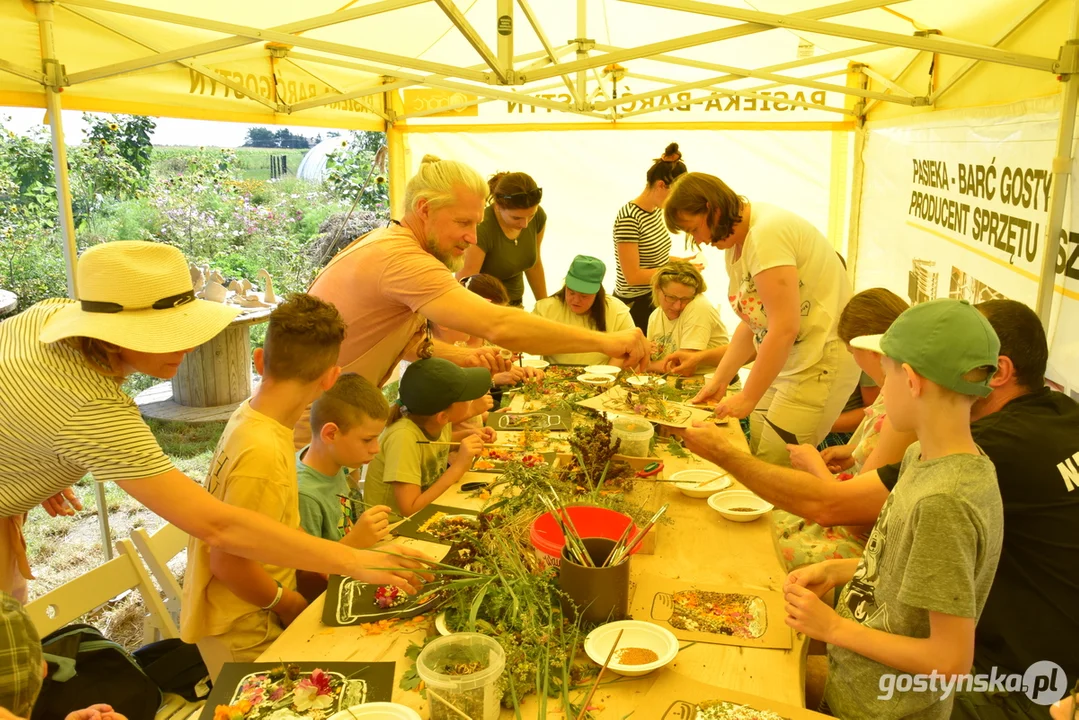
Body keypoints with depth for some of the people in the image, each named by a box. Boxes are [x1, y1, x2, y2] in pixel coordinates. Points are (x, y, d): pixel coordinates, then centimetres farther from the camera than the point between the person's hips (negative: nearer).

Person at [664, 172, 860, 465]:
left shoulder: (766, 233, -20)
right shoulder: (734, 246, 10)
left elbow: (784, 328, -24)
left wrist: (747, 398, -17)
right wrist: (719, 380, 10)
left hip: (821, 361, -9)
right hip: (785, 360, 9)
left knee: (775, 468, -10)